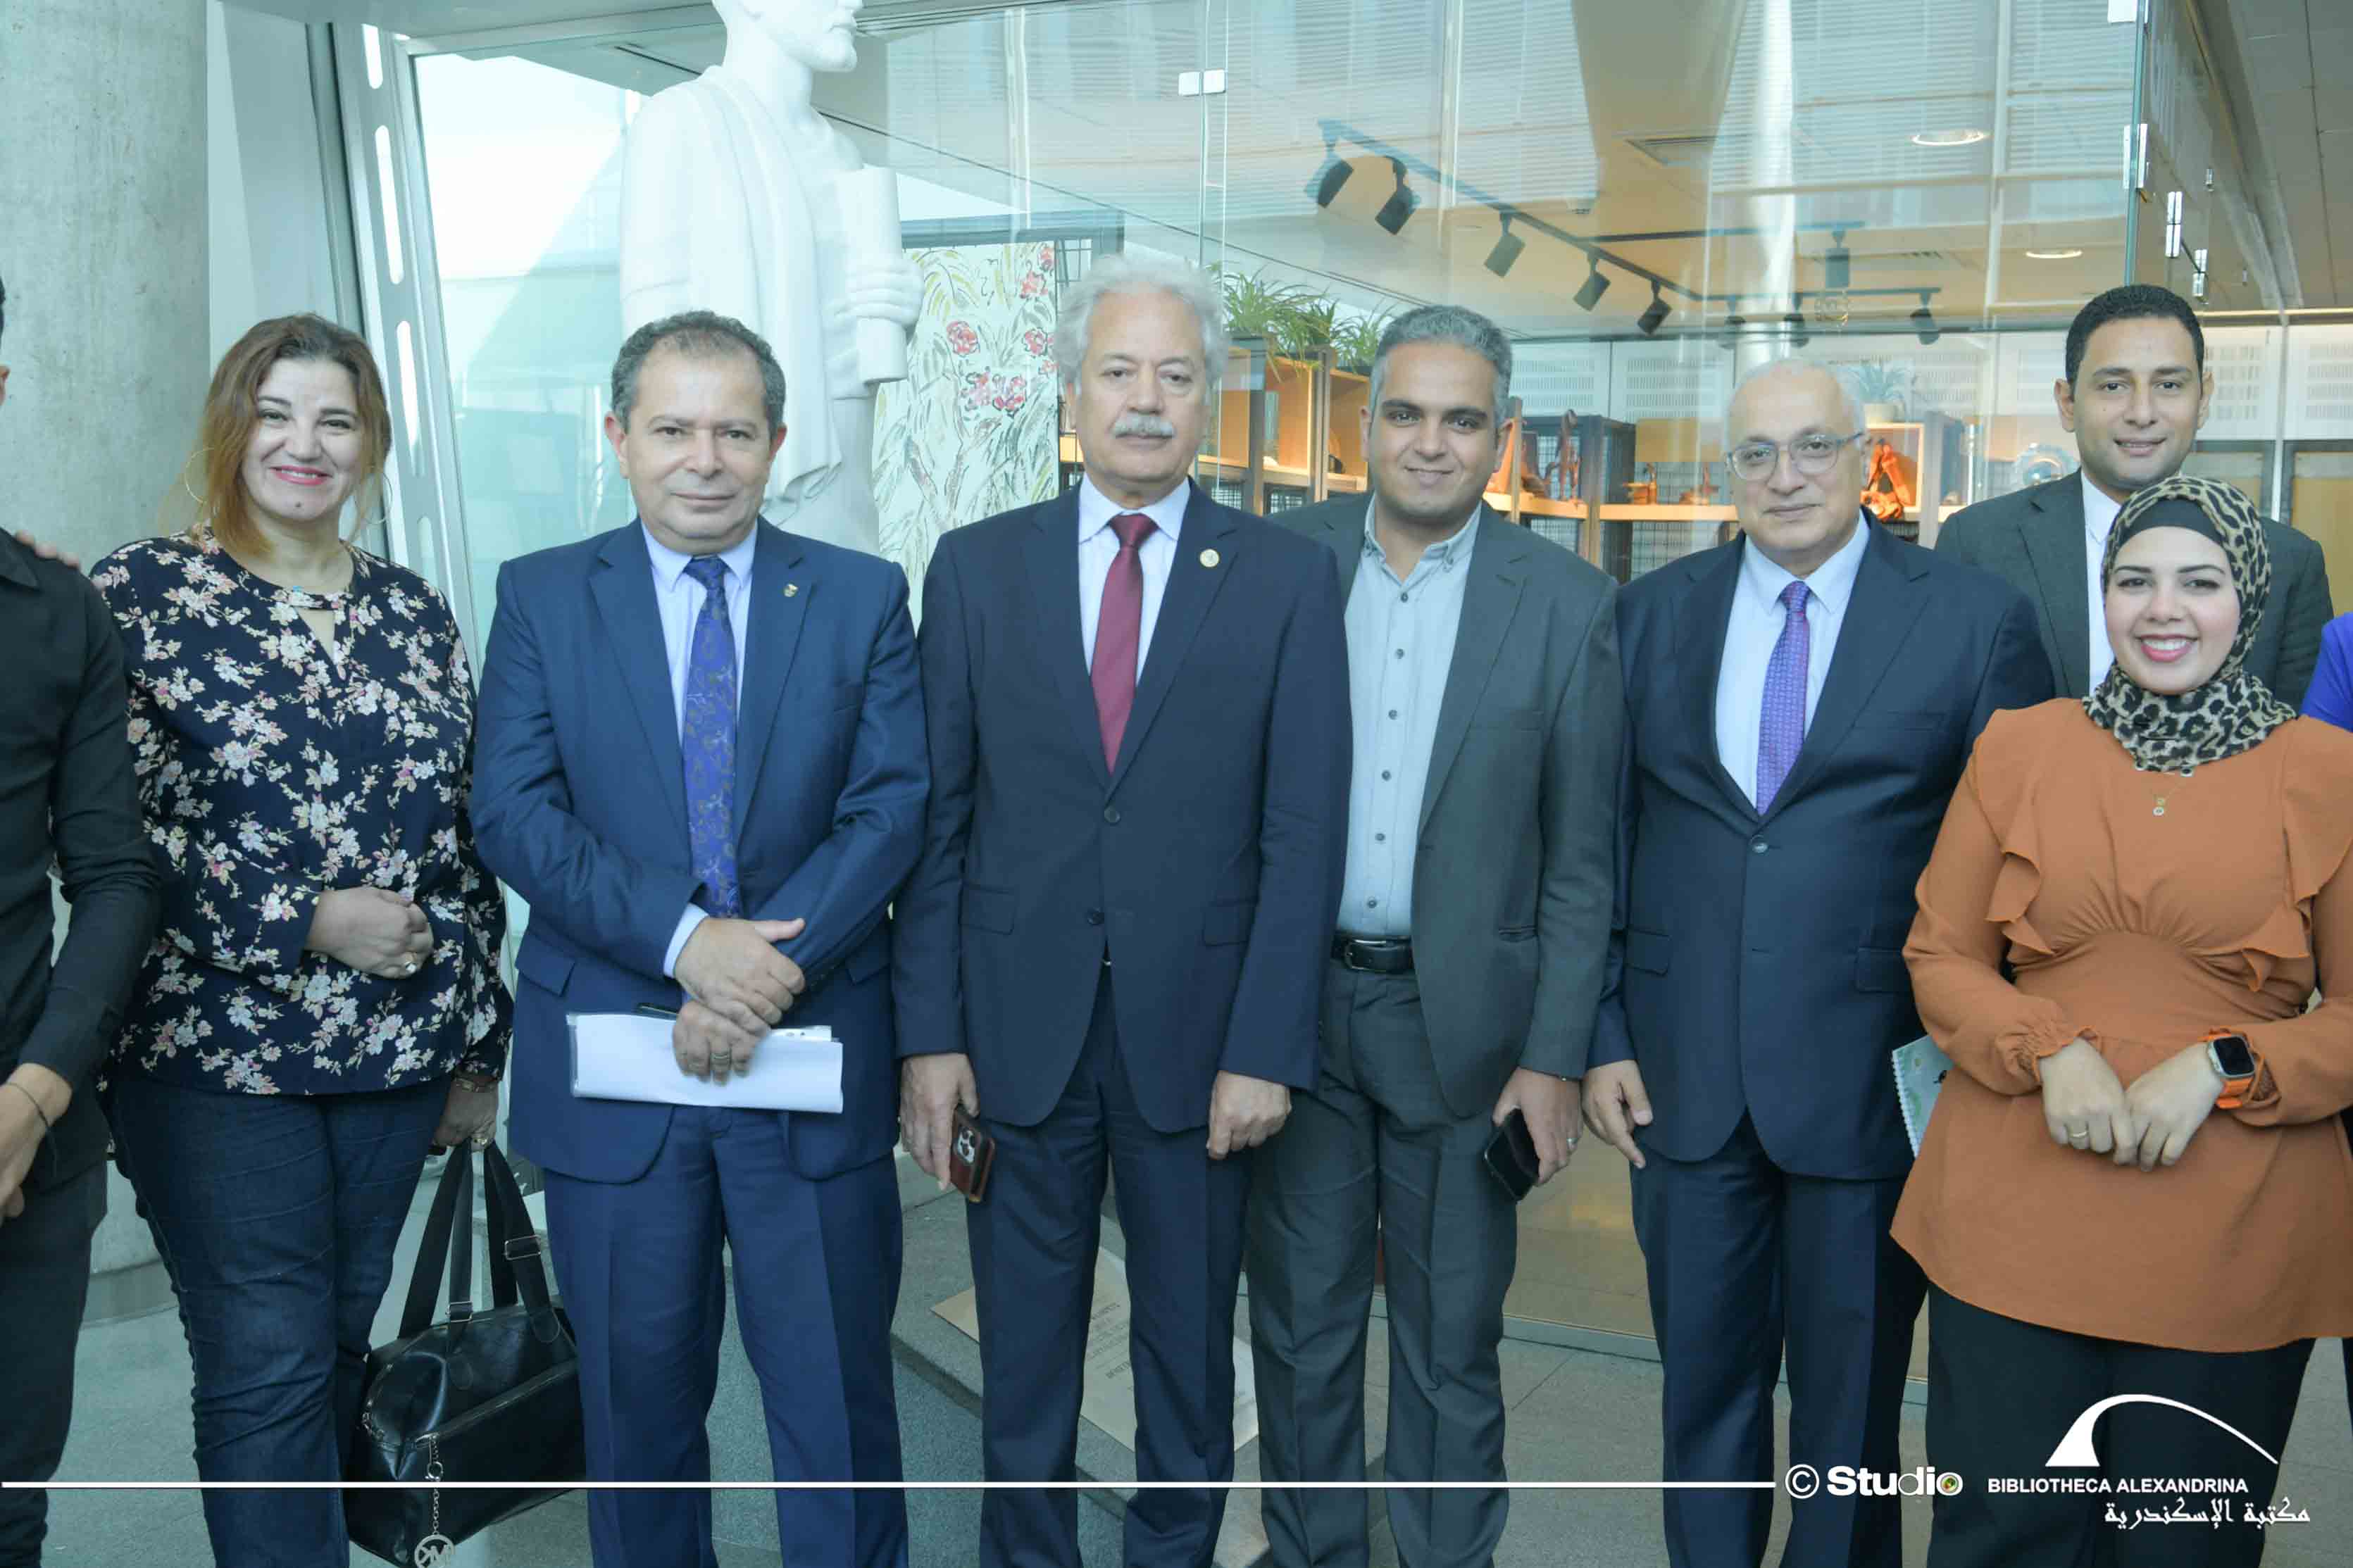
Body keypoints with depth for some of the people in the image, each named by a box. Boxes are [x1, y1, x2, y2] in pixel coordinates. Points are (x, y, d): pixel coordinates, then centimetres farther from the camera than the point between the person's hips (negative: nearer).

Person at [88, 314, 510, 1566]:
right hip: (214, 1052, -4)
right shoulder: (140, 596, -3)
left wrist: (478, 1043, 12)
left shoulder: (413, 615, 10)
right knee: (268, 1367, -2)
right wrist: (310, 921, -16)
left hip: (394, 1047, 4)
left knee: (339, 1349, 14)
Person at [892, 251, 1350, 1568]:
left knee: (1191, 1353, 15)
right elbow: (938, 815, 2)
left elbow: (1304, 832, -4)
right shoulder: (977, 567, 3)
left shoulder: (1287, 579, -1)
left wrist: (1266, 1049, -10)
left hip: (1197, 1036, -1)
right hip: (1018, 1028, 1)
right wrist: (930, 1032, -3)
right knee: (1024, 1360, 15)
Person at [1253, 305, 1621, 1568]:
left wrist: (1556, 1058, -5)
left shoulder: (1567, 602, -3)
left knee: (1452, 1342, 12)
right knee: (1299, 1322, 14)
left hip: (1463, 1020, -1)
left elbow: (1581, 858, -2)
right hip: (1294, 1003, 2)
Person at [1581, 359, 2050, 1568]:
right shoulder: (1651, 613, 5)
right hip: (1683, 1076, 2)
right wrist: (1602, 1036, 2)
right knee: (1703, 1381, 16)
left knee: (1852, 1399, 14)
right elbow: (1603, 840, 6)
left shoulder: (1975, 617, -3)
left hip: (1876, 1079, -2)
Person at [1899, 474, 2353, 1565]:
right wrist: (2051, 1052, -12)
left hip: (2234, 1236, 0)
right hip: (2016, 1218, 1)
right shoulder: (2019, 747, 5)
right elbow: (1940, 954, 6)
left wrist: (2220, 1068, -15)